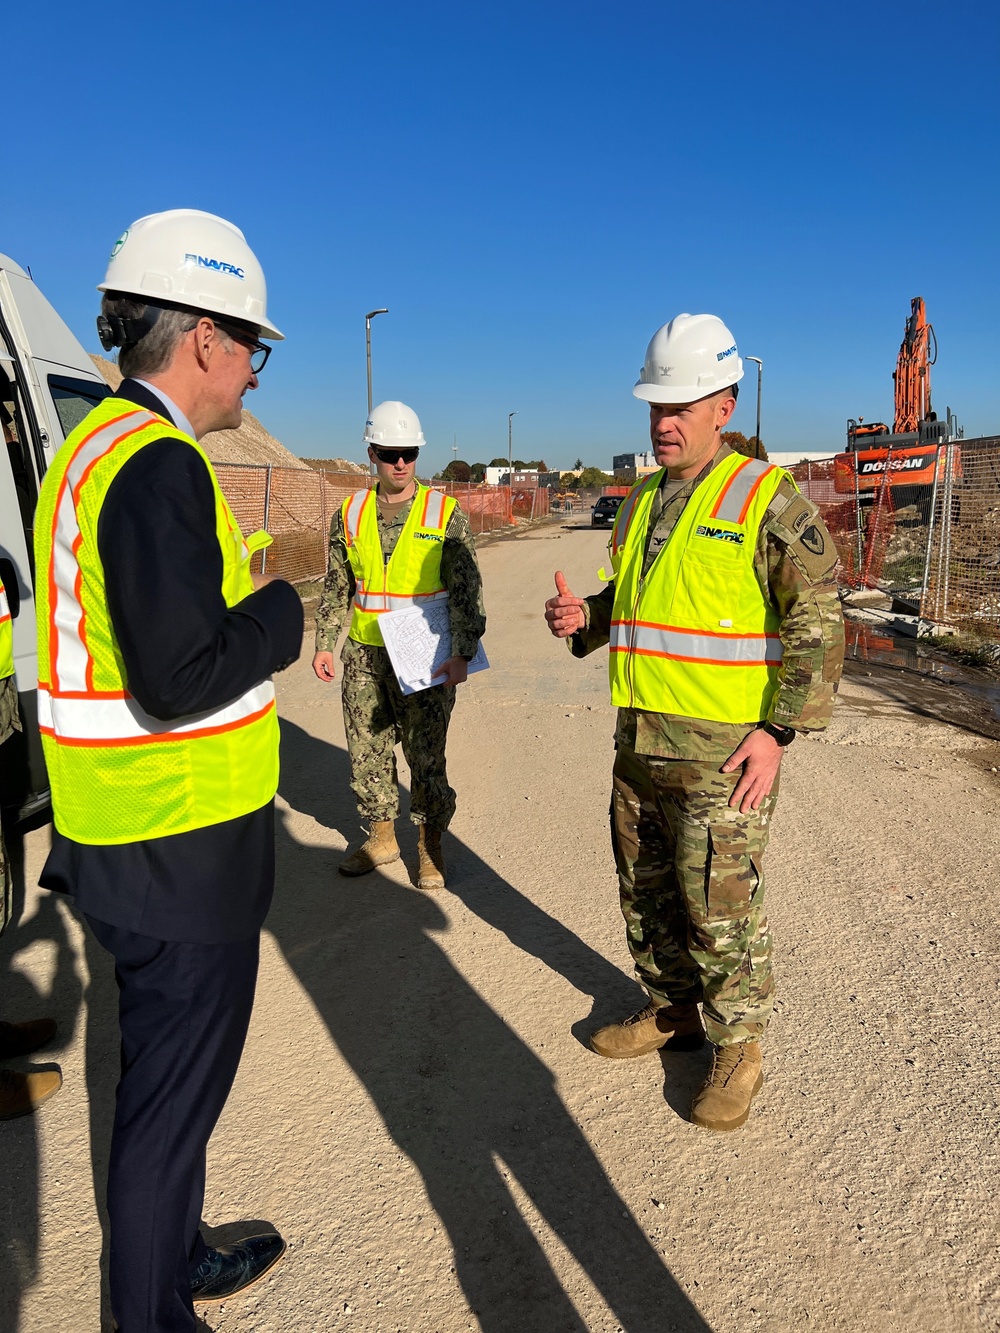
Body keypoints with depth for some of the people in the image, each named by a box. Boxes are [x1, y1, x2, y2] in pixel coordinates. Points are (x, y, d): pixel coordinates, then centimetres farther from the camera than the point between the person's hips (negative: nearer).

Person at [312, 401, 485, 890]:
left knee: (426, 755, 2)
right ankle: (381, 838, 29)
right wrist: (324, 644, 5)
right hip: (364, 653, 4)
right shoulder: (350, 513, 6)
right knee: (367, 751, 11)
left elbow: (467, 589, -7)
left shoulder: (445, 514, -4)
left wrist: (462, 652, -17)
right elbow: (336, 587, 13)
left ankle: (430, 847, 20)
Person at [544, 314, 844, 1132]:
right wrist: (581, 619, -1)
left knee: (719, 905, 1)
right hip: (641, 741, 7)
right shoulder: (642, 503, 12)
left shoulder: (767, 500, -10)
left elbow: (818, 623, -12)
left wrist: (779, 731, -18)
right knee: (646, 892, 17)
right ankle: (674, 1011, 38)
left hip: (723, 749, -7)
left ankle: (738, 1049, 23)